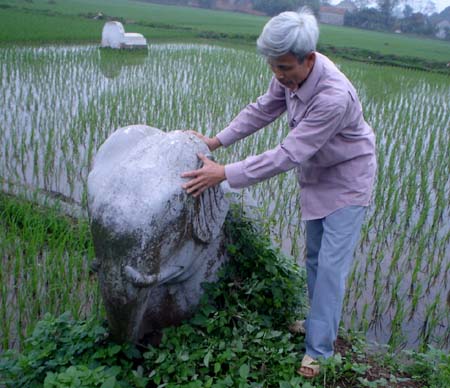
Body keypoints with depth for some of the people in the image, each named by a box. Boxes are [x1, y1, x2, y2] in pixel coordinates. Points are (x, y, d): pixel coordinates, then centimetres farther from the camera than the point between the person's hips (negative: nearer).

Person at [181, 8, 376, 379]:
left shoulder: (334, 97, -38)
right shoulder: (292, 72, -15)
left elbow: (288, 155, -37)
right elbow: (263, 109, 2)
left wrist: (225, 174, -35)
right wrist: (217, 141, -4)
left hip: (347, 178, -8)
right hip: (317, 174, 8)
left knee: (332, 264, -5)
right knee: (315, 256, 18)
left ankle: (318, 348, 8)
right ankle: (322, 322, 37)